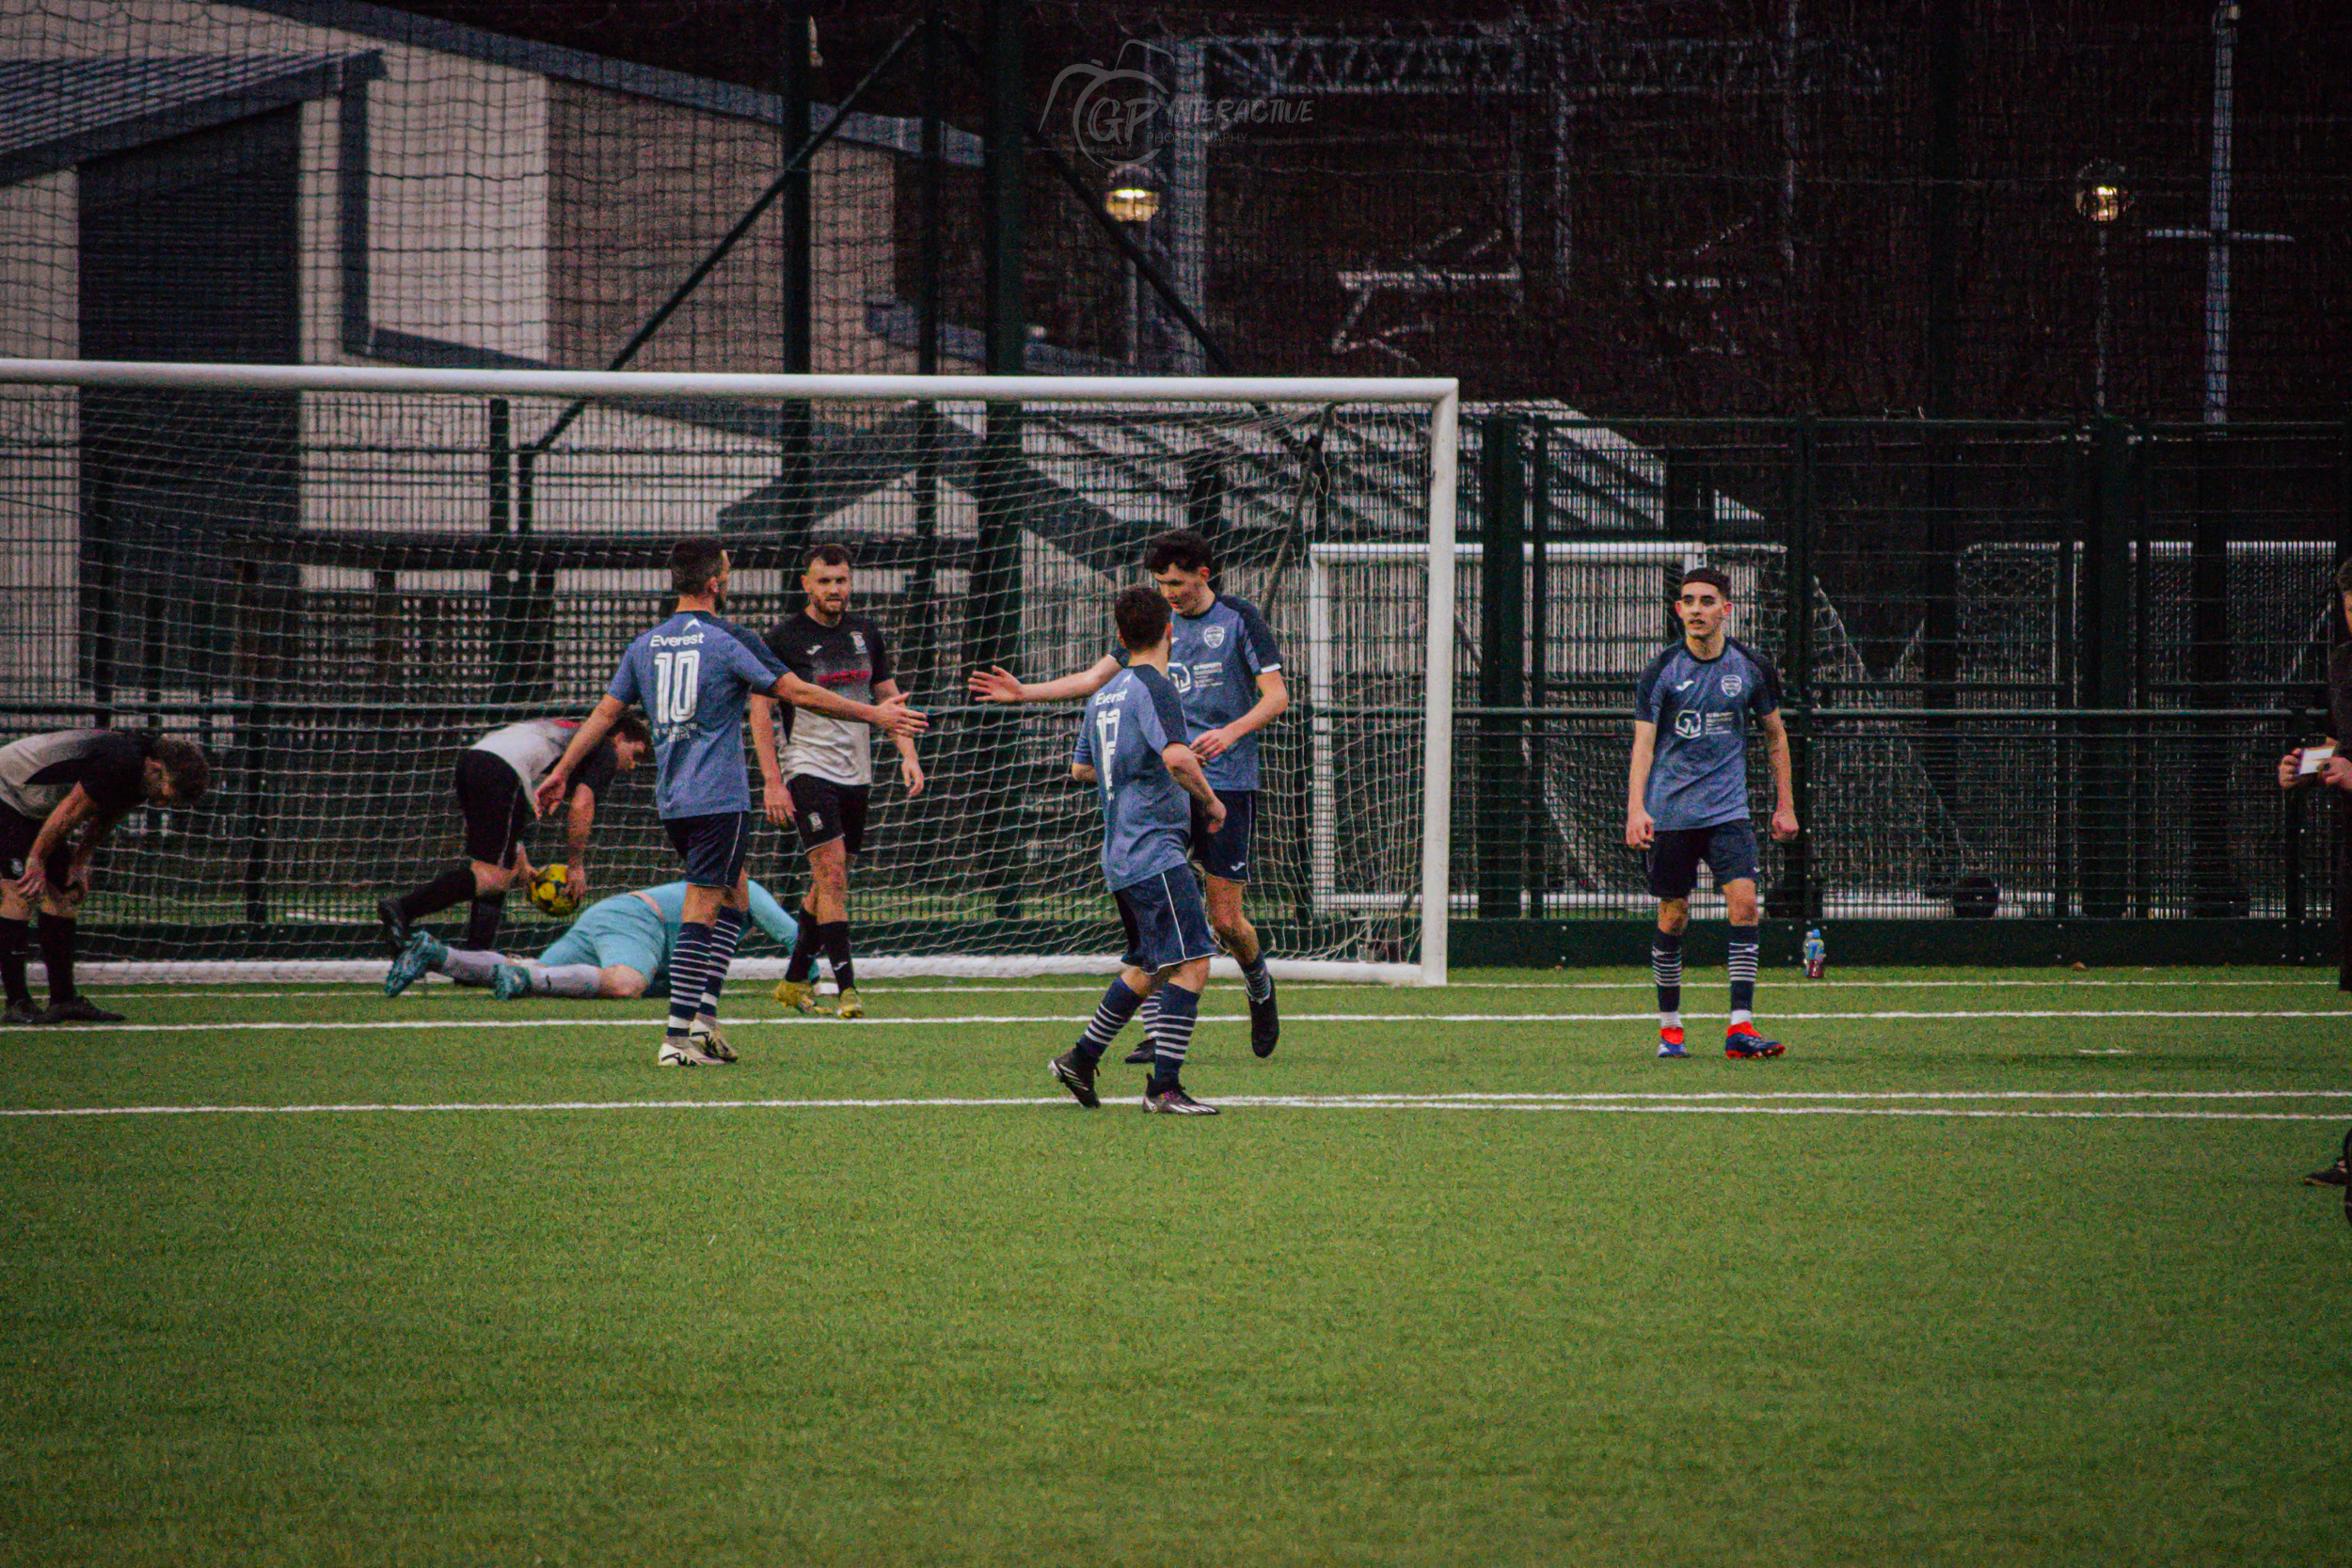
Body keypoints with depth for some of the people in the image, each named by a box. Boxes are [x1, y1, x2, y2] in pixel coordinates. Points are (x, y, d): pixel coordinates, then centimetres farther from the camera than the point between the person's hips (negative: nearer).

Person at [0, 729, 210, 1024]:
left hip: (37, 809, 10)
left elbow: (104, 819, 12)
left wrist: (79, 864, 6)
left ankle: (63, 998, 6)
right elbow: (70, 810, -27)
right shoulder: (120, 764, -32)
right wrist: (37, 861, -20)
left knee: (64, 894, 5)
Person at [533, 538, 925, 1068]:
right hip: (718, 800, -7)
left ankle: (703, 1017, 7)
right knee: (701, 910, -7)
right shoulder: (731, 641, -7)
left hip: (671, 802, 7)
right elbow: (798, 693, -8)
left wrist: (561, 772, 23)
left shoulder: (644, 646, 10)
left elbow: (605, 712, 14)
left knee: (734, 898, 18)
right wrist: (873, 714, 1)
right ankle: (677, 1038, -12)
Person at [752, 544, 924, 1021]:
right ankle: (846, 988, -19)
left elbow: (888, 697, 18)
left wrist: (908, 754, 5)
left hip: (856, 775, 6)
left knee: (828, 883, 10)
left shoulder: (865, 633, 11)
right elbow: (760, 712, -6)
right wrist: (772, 780, -13)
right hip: (809, 770, -6)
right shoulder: (785, 637, -6)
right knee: (832, 875, -15)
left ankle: (795, 980, 22)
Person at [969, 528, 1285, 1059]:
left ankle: (1259, 987, 29)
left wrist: (1231, 732, -23)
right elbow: (1097, 677, 15)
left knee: (1225, 920, -3)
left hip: (1226, 783, -4)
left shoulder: (1240, 619, -2)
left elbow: (1276, 695, -6)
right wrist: (1025, 692, 6)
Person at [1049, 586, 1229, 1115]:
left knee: (1148, 967, 20)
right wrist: (1210, 800, -11)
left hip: (1120, 854, 9)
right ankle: (1164, 1086, -17)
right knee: (1191, 963, -11)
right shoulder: (1155, 688, -11)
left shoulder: (1103, 696, 15)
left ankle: (1081, 1058, 24)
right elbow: (1176, 757, -26)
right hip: (1156, 850, -9)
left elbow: (1080, 769, 26)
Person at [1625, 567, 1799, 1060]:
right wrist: (1636, 809, -21)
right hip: (1669, 812, -1)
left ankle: (1741, 1025, -16)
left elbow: (1775, 735, 14)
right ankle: (1670, 1025, 19)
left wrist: (1785, 806, 13)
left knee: (1743, 904, -15)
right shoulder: (1662, 670, -5)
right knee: (1673, 917, 3)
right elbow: (1643, 743, -8)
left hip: (1727, 810, 1)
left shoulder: (1750, 667, 2)